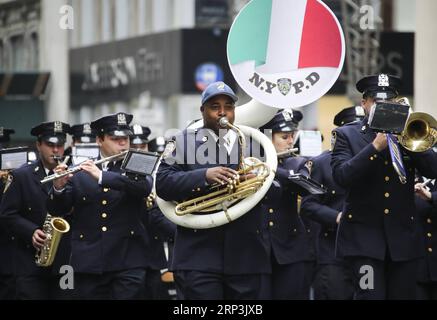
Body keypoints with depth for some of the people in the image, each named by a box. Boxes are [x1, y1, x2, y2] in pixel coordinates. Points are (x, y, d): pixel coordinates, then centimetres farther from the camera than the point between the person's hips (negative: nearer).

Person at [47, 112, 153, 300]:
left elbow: (144, 187, -15)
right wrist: (59, 187, -15)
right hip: (88, 262, 1)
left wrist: (101, 176, -23)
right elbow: (57, 210, 6)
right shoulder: (79, 172, 10)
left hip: (128, 261, -1)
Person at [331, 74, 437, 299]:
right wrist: (375, 147, -19)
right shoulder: (346, 135, 5)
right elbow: (341, 176, -11)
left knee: (403, 294, 2)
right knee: (371, 295, -14)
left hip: (402, 236, 3)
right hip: (364, 235, -3)